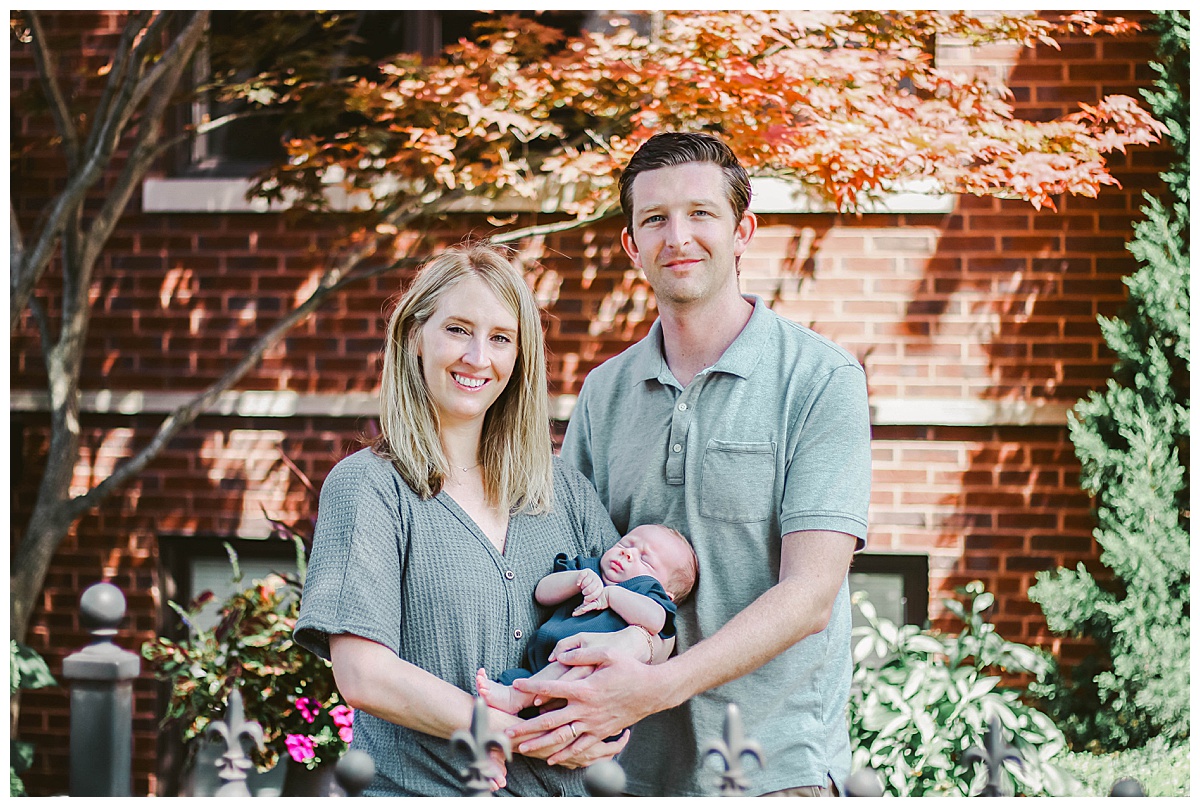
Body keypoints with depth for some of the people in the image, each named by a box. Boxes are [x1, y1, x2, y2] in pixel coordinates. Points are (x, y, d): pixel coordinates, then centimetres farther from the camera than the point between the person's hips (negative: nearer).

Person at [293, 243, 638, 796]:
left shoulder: (564, 488, 9)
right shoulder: (370, 485, -7)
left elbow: (650, 611, 8)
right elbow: (364, 676, -16)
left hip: (560, 790, 5)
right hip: (419, 790, -4)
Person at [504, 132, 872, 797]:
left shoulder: (821, 379, -6)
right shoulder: (604, 392, 9)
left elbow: (810, 593, -14)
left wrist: (658, 686, -27)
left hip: (774, 765, -4)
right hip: (635, 764, 4)